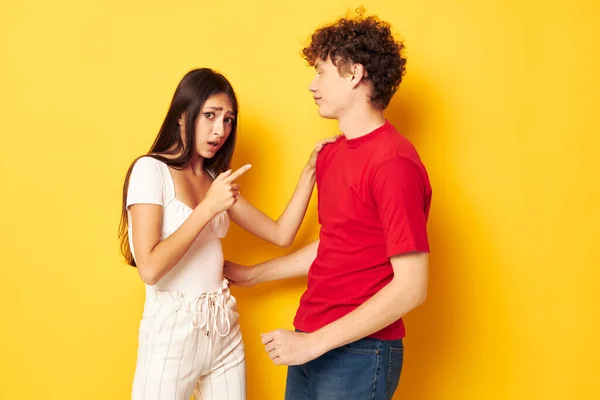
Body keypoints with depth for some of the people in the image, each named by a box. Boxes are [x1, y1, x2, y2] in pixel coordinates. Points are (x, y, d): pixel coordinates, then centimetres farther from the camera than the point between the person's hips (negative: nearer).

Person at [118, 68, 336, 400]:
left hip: (225, 329, 6)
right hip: (172, 331, -6)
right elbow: (149, 269, -20)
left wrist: (310, 170, 1)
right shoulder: (151, 170, -10)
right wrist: (208, 208, -21)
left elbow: (281, 235, 6)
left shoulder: (216, 179, 11)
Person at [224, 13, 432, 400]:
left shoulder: (394, 162, -18)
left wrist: (316, 342, -19)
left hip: (358, 355, -7)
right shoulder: (331, 155, 8)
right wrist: (250, 274, 23)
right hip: (309, 345, 7)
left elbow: (411, 286, -20)